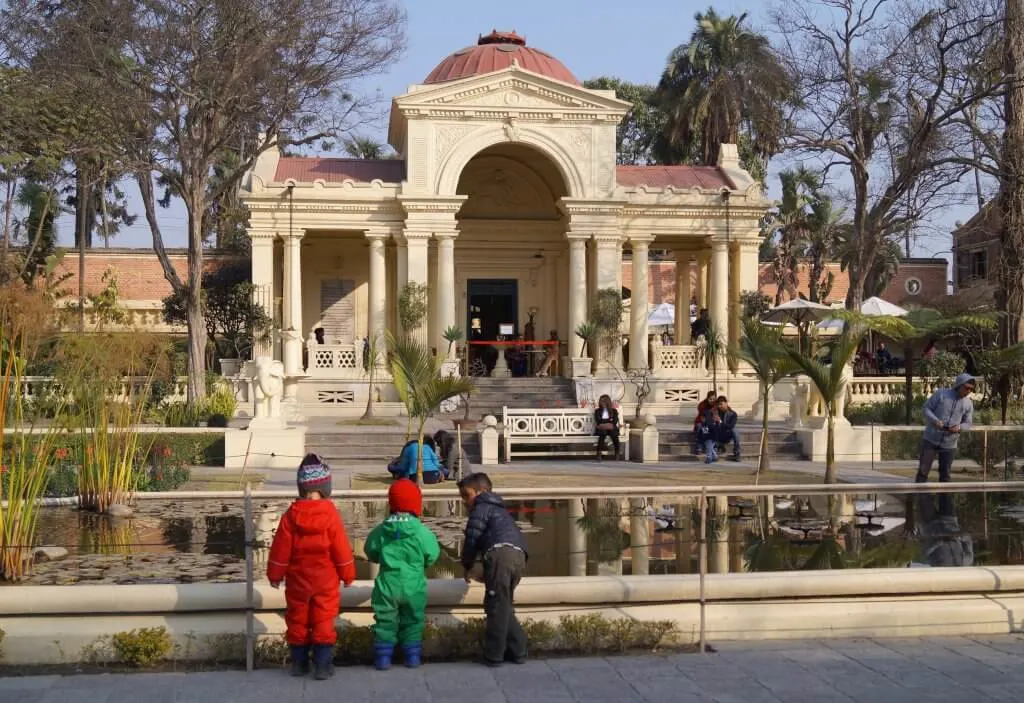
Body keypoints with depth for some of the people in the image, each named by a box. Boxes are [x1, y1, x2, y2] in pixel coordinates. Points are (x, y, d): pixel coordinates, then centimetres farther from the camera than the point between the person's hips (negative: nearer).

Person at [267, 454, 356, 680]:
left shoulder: (291, 516, -10)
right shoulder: (331, 515, -15)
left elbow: (280, 549, -4)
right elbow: (342, 549, -9)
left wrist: (275, 575, 9)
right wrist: (348, 575, 4)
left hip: (297, 581, 2)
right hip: (326, 581, -2)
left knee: (297, 622, 14)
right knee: (323, 623, 5)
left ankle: (299, 664, 22)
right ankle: (322, 666, 7)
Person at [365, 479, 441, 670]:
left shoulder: (380, 531, -6)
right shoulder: (421, 531, -12)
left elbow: (371, 554, 6)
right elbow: (432, 555, -3)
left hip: (387, 585, 1)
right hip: (413, 586, -1)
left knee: (385, 621, 12)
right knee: (412, 621, 14)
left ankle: (383, 656, 12)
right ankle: (412, 655, 16)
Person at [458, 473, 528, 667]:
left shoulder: (481, 507, 9)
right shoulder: (498, 509, 37)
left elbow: (472, 537, 1)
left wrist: (468, 566, 14)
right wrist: (486, 571, 38)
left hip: (501, 552, -9)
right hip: (519, 555, 9)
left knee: (496, 607, -4)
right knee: (504, 606, 17)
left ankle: (494, 656, -1)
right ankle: (517, 651, 16)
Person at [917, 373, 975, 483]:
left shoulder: (968, 404, 0)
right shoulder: (941, 394, -8)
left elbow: (967, 424, 7)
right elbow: (926, 408, -2)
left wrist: (959, 428, -17)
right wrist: (935, 421, -21)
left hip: (949, 444, 2)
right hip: (931, 440, -2)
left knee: (946, 474, 7)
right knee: (923, 470, -1)